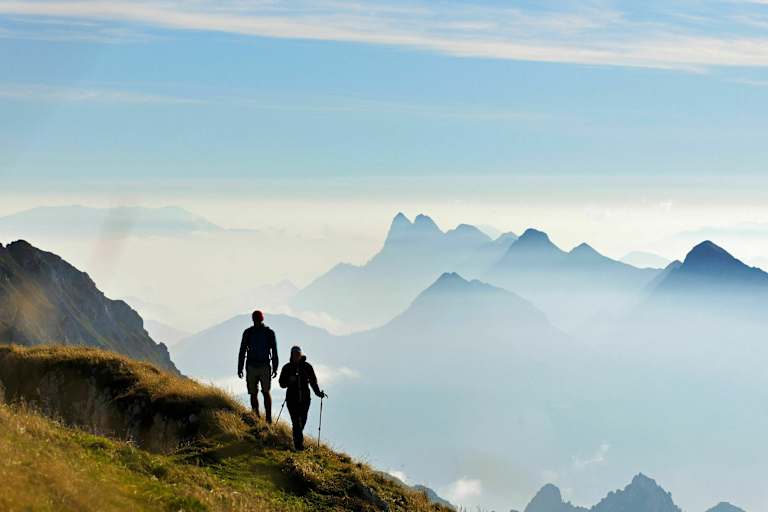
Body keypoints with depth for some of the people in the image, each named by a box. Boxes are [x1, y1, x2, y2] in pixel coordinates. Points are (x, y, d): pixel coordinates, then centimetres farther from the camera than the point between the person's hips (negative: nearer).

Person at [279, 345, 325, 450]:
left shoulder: (307, 367, 3)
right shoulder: (287, 368, 1)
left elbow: (313, 381, 7)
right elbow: (282, 384, 3)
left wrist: (318, 392, -7)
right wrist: (289, 381, -17)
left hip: (305, 399, 2)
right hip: (292, 399, -2)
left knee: (303, 421, 7)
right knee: (296, 422, -11)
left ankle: (297, 437, 35)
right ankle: (298, 443, -7)